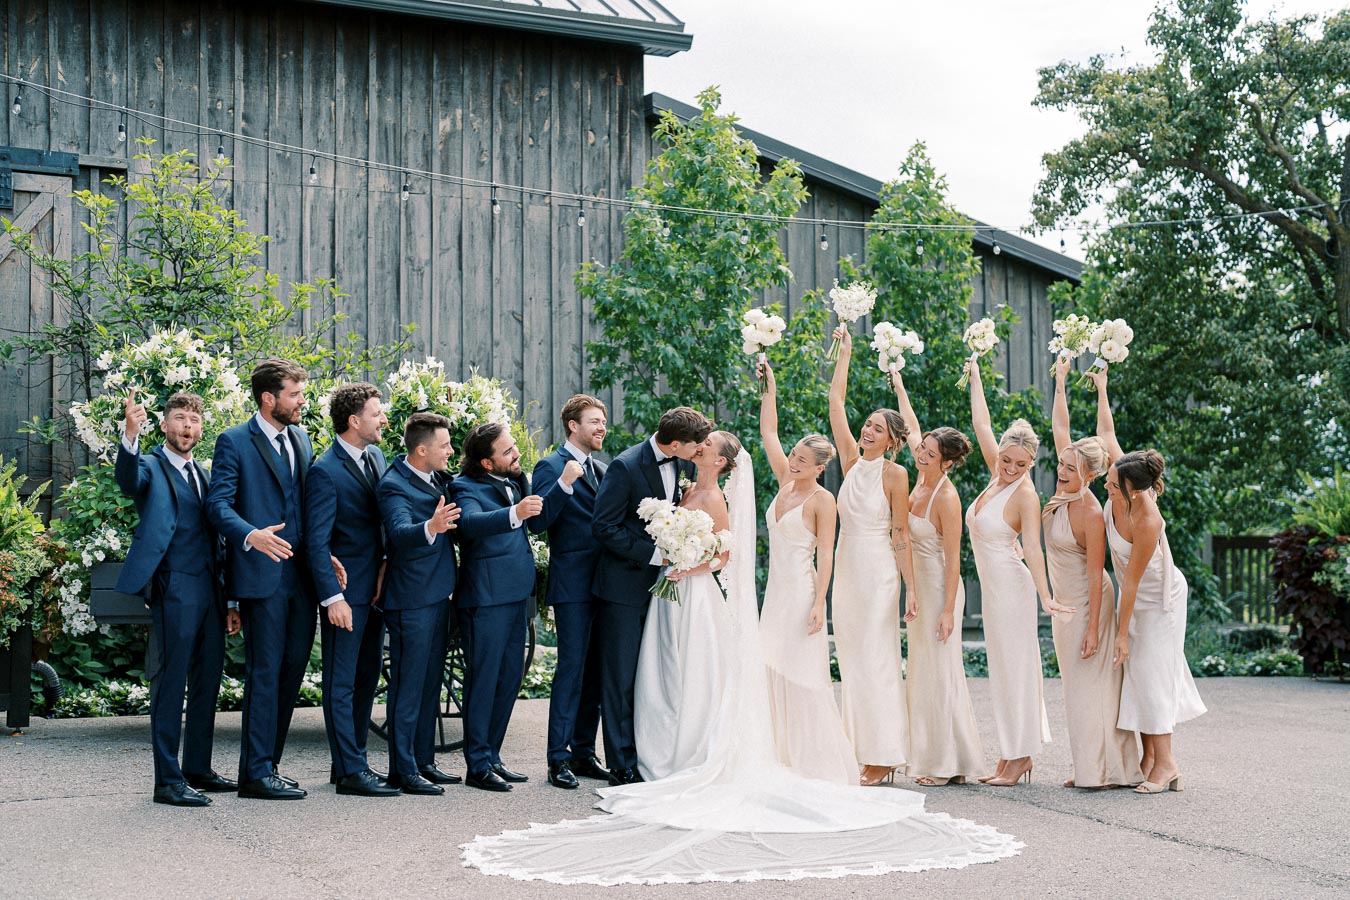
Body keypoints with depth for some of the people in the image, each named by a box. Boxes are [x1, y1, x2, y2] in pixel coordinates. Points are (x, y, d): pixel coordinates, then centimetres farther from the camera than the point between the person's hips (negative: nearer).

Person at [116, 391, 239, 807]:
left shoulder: (203, 476, 21)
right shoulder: (151, 467, 0)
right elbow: (128, 480, -26)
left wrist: (230, 601, 19)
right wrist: (130, 435, -45)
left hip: (210, 592, 8)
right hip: (174, 590, -8)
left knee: (207, 682, 13)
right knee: (171, 682, -6)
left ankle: (198, 769, 23)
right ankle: (168, 780, -3)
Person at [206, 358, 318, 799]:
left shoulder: (301, 438, 15)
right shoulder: (234, 442, -5)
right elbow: (218, 503, -11)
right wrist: (250, 535, -29)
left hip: (301, 575, 7)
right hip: (262, 575, -7)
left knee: (293, 668, 11)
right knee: (264, 672, -5)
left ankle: (268, 762, 21)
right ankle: (257, 772, 2)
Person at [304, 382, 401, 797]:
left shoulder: (377, 456, 9)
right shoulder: (325, 472, -15)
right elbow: (316, 542, -16)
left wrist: (387, 564, 1)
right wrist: (333, 598, -21)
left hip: (375, 589, 8)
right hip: (345, 591, -8)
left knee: (367, 678, 14)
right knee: (341, 682, -1)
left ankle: (351, 760, 24)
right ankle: (350, 771, 2)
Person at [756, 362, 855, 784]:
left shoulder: (822, 499, -9)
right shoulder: (785, 481, 10)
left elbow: (826, 555, -12)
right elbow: (768, 432, 15)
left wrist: (818, 603, -19)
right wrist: (769, 388, 11)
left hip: (801, 591, -7)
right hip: (775, 591, 8)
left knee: (803, 675, -7)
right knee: (772, 672, 6)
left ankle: (818, 762, -2)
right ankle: (784, 758, 12)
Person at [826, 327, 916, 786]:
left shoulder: (894, 474, -7)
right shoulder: (852, 460, 7)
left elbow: (901, 534, -7)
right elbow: (836, 403, 6)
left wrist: (911, 588, -11)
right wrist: (844, 353, 7)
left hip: (879, 572, -6)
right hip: (846, 569, 6)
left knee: (876, 659, -5)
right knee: (851, 659, 7)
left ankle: (883, 756, 1)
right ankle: (861, 751, 13)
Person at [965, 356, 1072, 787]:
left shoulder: (1025, 494, -16)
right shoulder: (999, 474, 4)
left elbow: (1032, 549, -26)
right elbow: (981, 424, 13)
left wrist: (1046, 596, -35)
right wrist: (975, 377, 18)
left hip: (1011, 585, -8)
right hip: (992, 585, 8)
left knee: (1015, 666, -4)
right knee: (1004, 667, 10)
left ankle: (1020, 755, 2)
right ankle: (1010, 755, 16)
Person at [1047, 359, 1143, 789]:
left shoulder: (1090, 514, -22)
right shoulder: (1064, 493, -2)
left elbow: (1095, 575, -20)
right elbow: (1060, 429, 5)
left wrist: (1093, 628, -21)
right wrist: (1060, 382, 8)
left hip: (1087, 604, -8)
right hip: (1065, 603, 8)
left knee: (1093, 683, -3)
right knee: (1077, 684, 10)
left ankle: (1107, 768, 4)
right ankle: (1091, 768, 16)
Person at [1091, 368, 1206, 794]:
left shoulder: (1147, 522, -35)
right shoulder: (1122, 484, -17)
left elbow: (1132, 581, -29)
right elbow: (1106, 433, -1)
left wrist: (1122, 634, -22)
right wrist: (1101, 388, 6)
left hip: (1159, 598, -8)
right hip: (1135, 596, 8)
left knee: (1149, 671, -9)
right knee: (1137, 673, 7)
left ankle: (1165, 763, -4)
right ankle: (1150, 756, 11)